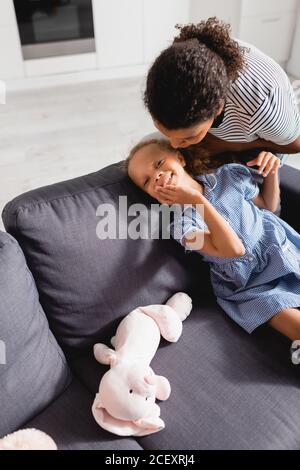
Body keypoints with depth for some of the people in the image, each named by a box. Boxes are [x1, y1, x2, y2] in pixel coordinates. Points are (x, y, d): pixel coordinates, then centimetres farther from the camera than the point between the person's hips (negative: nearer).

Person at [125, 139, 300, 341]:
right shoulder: (182, 224, -14)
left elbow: (268, 206, 14)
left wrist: (271, 173, -3)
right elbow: (233, 250, -27)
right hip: (251, 287, -4)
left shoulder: (231, 175, -1)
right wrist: (197, 199, -28)